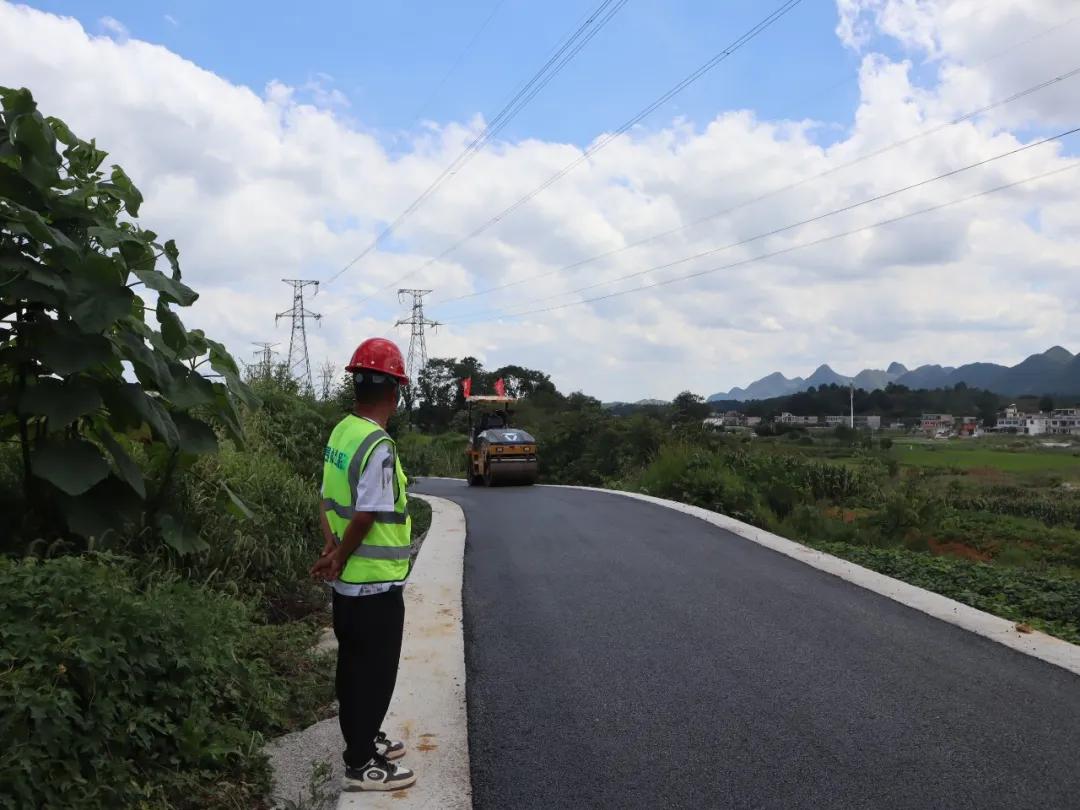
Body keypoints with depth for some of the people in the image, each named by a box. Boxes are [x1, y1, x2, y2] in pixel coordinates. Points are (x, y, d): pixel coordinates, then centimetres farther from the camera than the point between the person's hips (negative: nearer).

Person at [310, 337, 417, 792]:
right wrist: (340, 559, -9)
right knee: (374, 674, 5)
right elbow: (365, 518, -23)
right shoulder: (379, 446, -23)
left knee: (354, 667, 20)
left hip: (348, 582, 9)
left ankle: (363, 741, 36)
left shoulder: (340, 434, 5)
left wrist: (331, 548, -4)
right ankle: (362, 765, 16)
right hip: (376, 584, -9)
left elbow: (327, 500, 7)